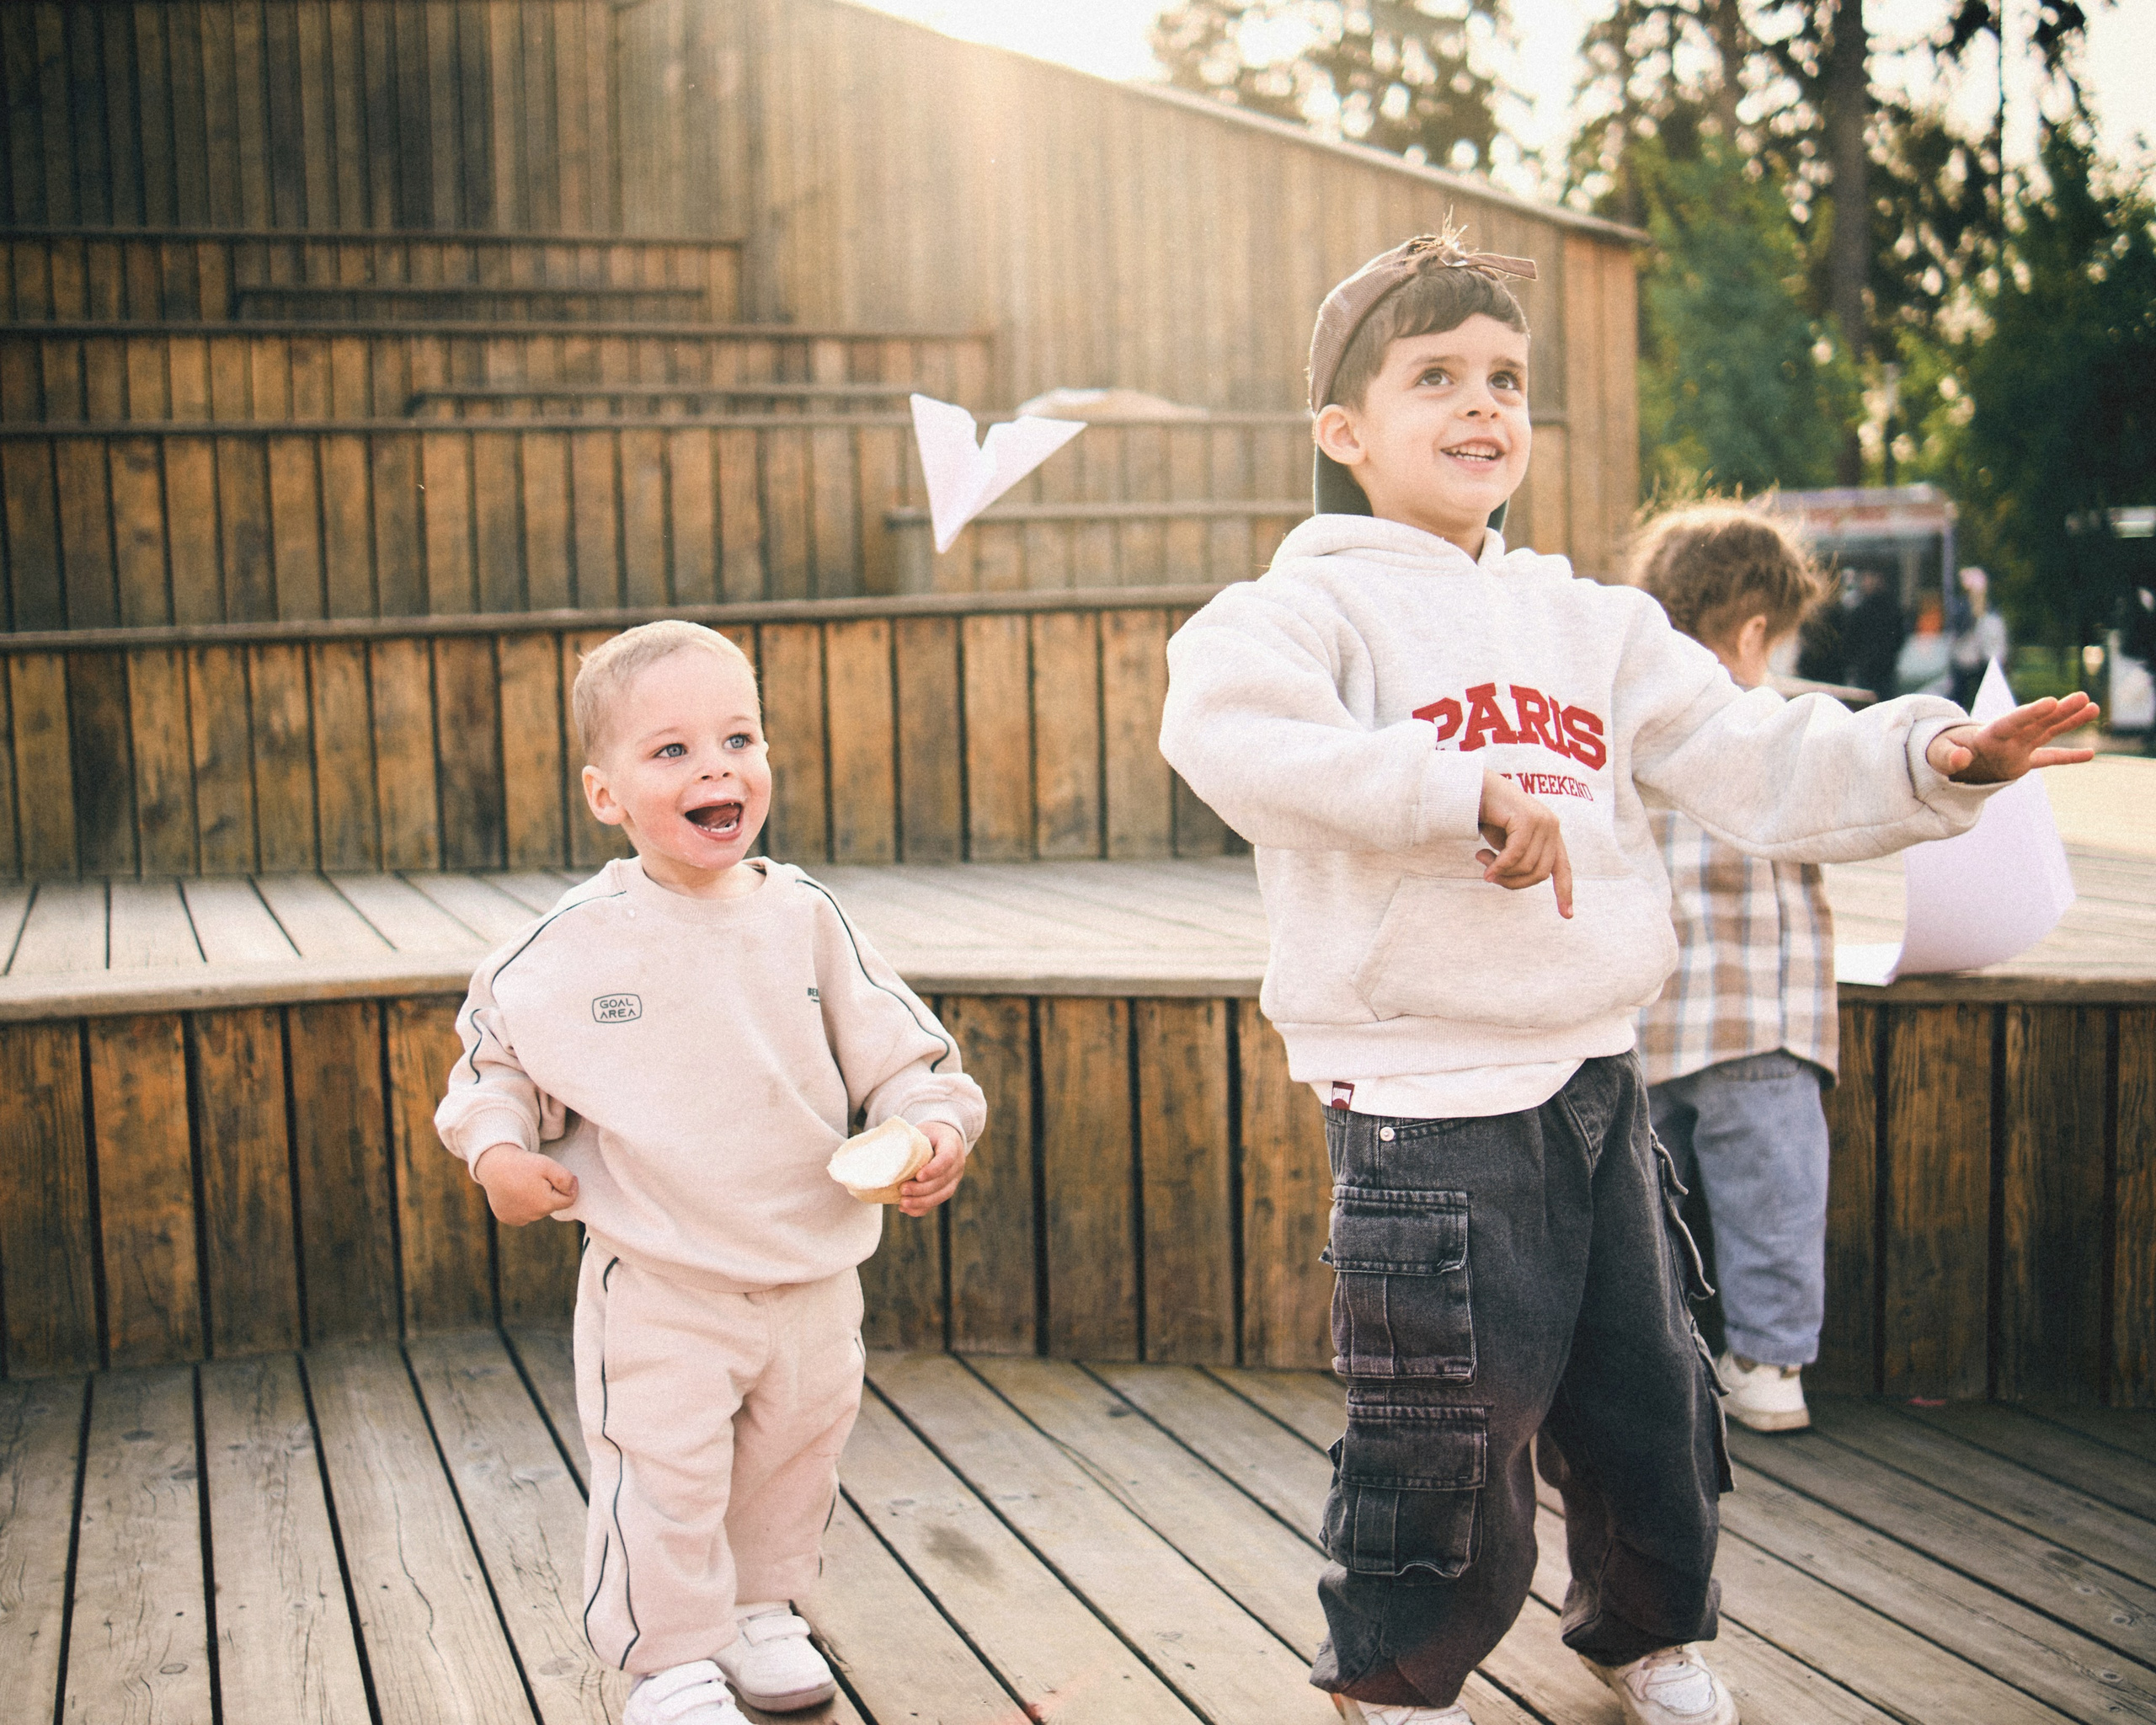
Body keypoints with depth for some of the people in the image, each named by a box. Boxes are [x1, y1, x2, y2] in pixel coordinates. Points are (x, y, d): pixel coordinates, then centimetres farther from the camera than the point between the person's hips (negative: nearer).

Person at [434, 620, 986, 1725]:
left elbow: (893, 1049, 1)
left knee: (794, 1461, 19)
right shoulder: (577, 943, -11)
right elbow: (498, 1043, 4)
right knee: (664, 1477, 1)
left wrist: (936, 1125, -15)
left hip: (812, 1275, 3)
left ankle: (760, 1613, 42)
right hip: (658, 1288, -3)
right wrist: (497, 1146, -11)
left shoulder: (803, 921, -4)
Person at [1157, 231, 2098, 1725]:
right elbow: (1226, 729, -30)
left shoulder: (1592, 622, 12)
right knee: (1447, 1431, 4)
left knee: (1649, 1394, 20)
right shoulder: (1315, 605, -8)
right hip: (1427, 1095, -6)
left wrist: (1929, 759, -10)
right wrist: (1467, 790, -35)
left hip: (1597, 1080, 7)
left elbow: (1758, 765, 7)